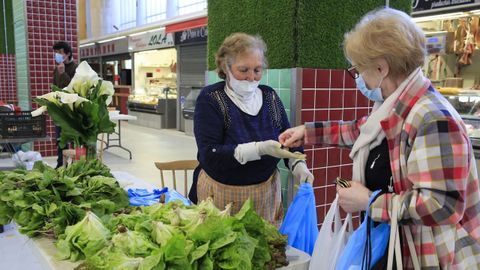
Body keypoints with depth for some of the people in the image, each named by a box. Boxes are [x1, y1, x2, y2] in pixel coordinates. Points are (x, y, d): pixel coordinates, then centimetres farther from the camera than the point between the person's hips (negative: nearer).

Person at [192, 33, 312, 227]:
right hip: (222, 195, -3)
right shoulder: (210, 99, -10)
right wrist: (259, 149, -30)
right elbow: (209, 156, -20)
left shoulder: (269, 96, 3)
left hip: (267, 193, 4)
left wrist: (298, 165, -12)